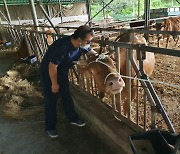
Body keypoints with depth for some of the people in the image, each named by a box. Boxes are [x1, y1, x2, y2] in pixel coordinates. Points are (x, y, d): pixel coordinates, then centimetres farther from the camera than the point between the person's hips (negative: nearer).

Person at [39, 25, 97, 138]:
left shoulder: (82, 45, -15)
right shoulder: (62, 47, -38)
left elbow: (91, 52, 6)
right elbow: (52, 67, -28)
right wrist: (54, 83, -18)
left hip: (62, 72, 7)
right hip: (48, 72, -6)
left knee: (66, 95, 14)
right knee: (51, 100, 2)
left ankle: (73, 118, 31)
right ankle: (50, 127, 18)